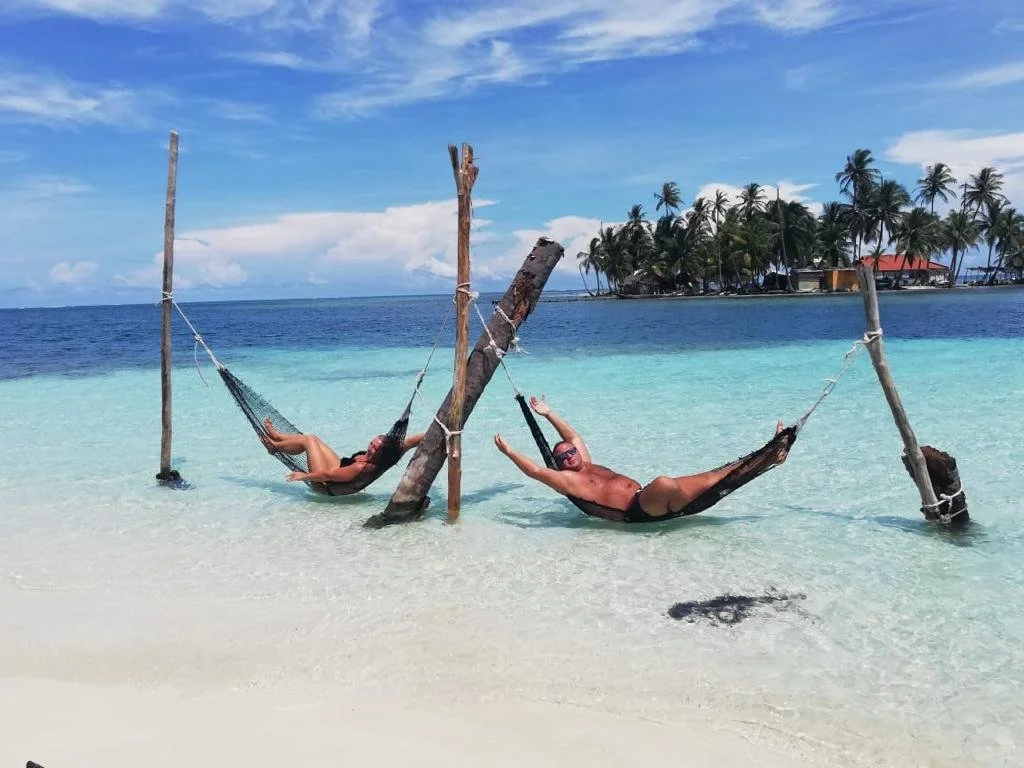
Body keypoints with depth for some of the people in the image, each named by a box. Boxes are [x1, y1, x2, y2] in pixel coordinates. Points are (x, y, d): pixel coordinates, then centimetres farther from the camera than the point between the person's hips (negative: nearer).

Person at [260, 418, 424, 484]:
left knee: (308, 440, -3)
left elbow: (328, 475, -33)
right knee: (312, 438, 11)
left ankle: (275, 446, 24)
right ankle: (277, 436, 35)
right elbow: (410, 442, -19)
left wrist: (304, 476, -22)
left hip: (329, 484, -8)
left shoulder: (361, 468, -40)